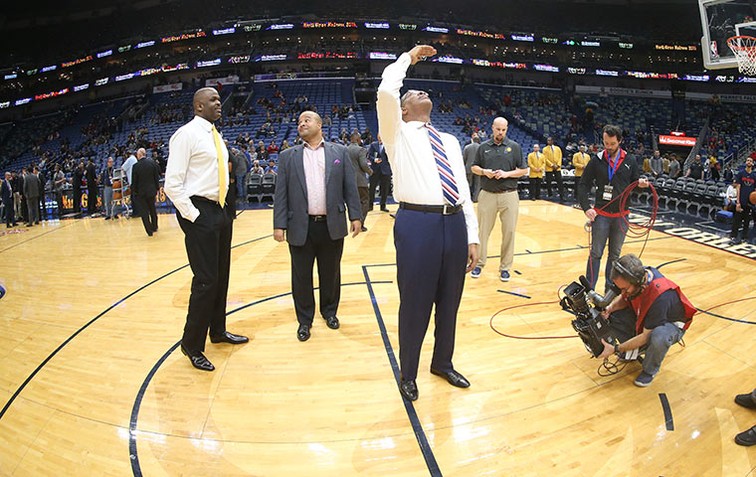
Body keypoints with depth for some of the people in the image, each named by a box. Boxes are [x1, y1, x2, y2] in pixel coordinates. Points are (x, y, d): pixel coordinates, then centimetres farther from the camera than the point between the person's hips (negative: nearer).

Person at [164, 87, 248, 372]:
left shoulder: (216, 136, 14)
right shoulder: (186, 134, -11)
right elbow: (172, 184, -15)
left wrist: (222, 207, 12)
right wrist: (192, 216, -17)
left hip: (220, 210, 9)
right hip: (199, 213, -9)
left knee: (221, 276, 16)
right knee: (206, 280, -6)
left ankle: (218, 330, 32)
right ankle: (192, 345, 10)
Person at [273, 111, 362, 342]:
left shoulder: (339, 151, 6)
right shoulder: (288, 156, 7)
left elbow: (350, 186, 4)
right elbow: (281, 193, 2)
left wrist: (355, 216, -3)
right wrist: (279, 225, -4)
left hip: (332, 226, 0)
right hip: (300, 227, 0)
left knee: (331, 273, 12)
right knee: (301, 276, 7)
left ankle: (329, 311, 33)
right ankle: (304, 320, 23)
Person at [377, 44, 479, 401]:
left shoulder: (450, 141, 21)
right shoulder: (399, 134, 7)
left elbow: (464, 191, 17)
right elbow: (386, 92, -12)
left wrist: (472, 237, 11)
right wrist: (408, 58, 4)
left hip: (455, 224, 5)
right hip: (418, 223, -5)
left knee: (449, 302, 15)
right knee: (415, 304, 4)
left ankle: (443, 363, 37)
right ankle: (408, 374, 24)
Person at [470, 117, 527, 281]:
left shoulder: (514, 147, 5)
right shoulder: (484, 147, 8)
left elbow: (524, 170, 6)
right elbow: (474, 168, 13)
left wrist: (507, 173, -10)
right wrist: (484, 172, -8)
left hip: (509, 195, 0)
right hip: (487, 195, 1)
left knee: (509, 232, 1)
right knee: (483, 230, 5)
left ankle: (505, 267, 13)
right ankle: (479, 263, 17)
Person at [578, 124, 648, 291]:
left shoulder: (630, 161, 3)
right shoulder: (597, 160, -3)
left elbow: (634, 183, 13)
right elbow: (583, 185, -1)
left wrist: (640, 183, -11)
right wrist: (586, 207, -10)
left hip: (621, 216, 2)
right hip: (600, 214, -2)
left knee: (615, 255, 11)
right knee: (596, 253, 1)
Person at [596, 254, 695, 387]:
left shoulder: (660, 297, -40)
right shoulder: (639, 275, -22)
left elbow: (646, 336, -30)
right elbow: (624, 298, 1)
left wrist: (616, 349, -25)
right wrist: (610, 308, -20)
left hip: (671, 323, -6)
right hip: (644, 317, 6)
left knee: (659, 337, -41)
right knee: (611, 316, -15)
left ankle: (650, 370, -8)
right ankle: (634, 350, 10)